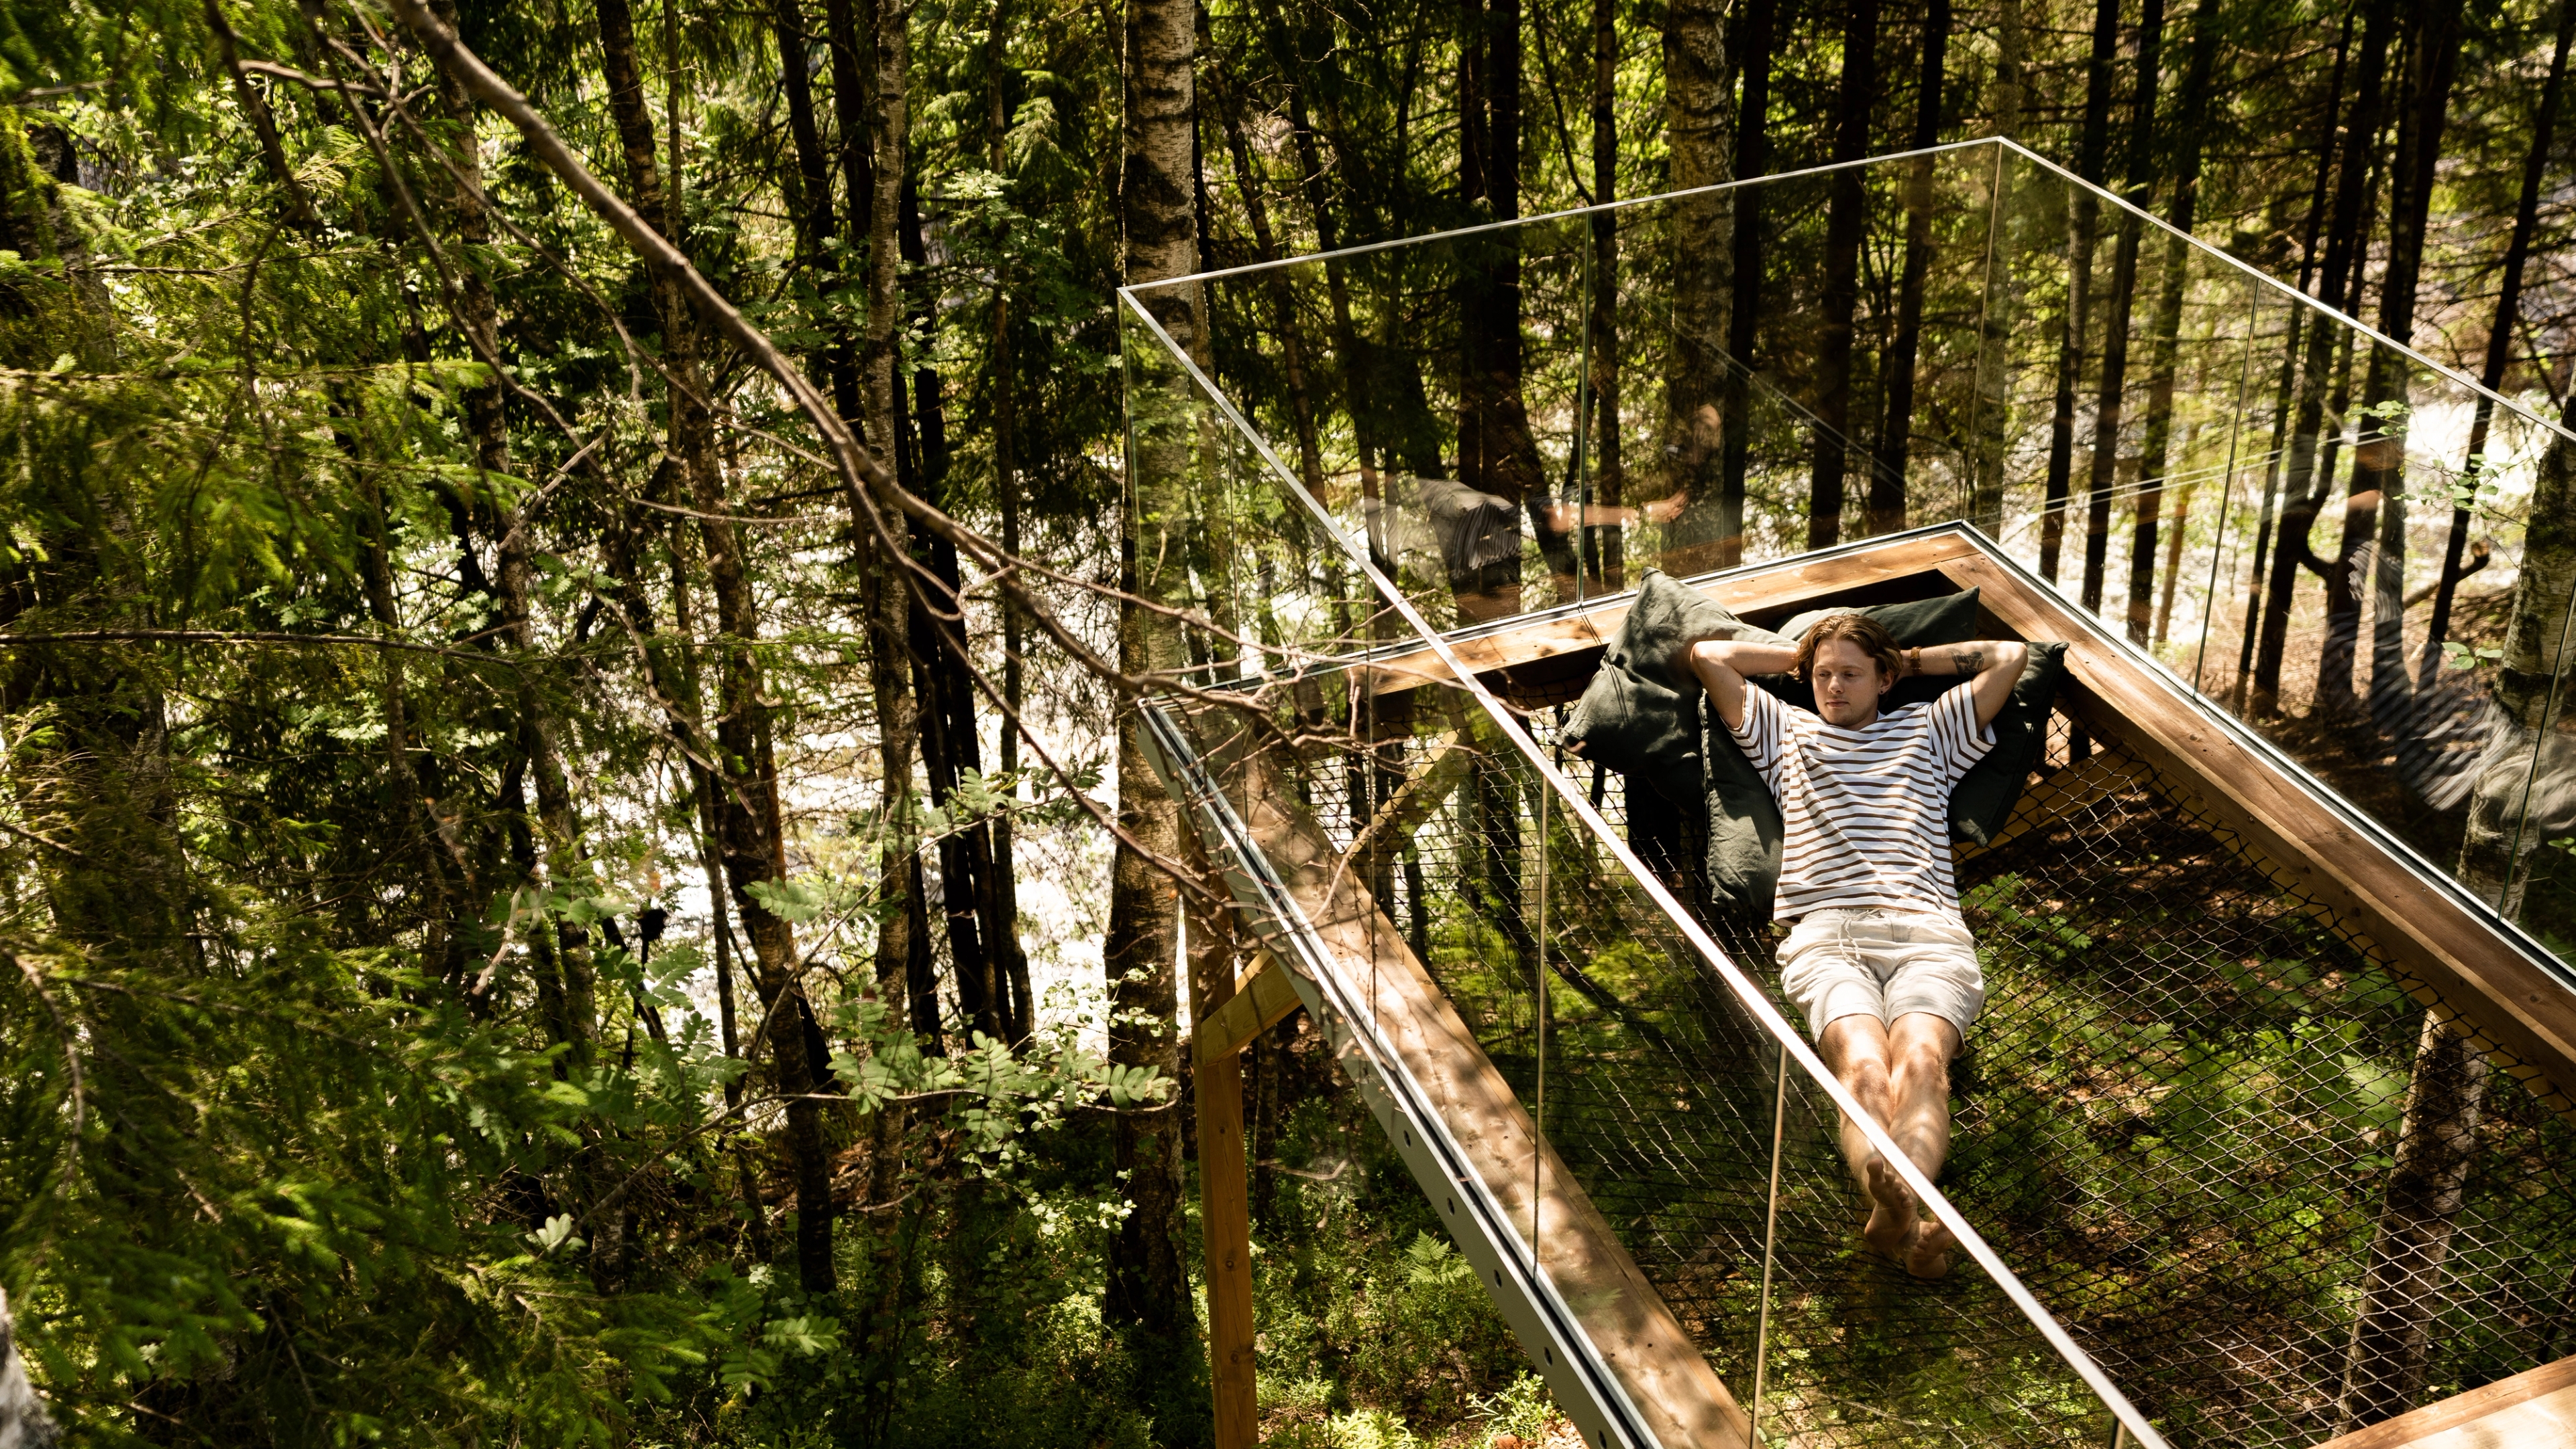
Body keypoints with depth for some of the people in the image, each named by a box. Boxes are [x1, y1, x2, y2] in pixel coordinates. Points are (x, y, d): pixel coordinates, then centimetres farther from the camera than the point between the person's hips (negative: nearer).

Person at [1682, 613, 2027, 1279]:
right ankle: (1898, 1203, -63)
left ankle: (1897, 1211, -61)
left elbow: (2011, 655, 32)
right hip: (1825, 933, 0)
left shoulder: (1929, 730, 34)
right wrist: (1798, 655, 38)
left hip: (1928, 932, 1)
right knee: (1863, 1066, -34)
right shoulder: (1785, 732, 33)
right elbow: (1706, 655, 30)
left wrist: (1908, 660, 37)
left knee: (1920, 1061, -34)